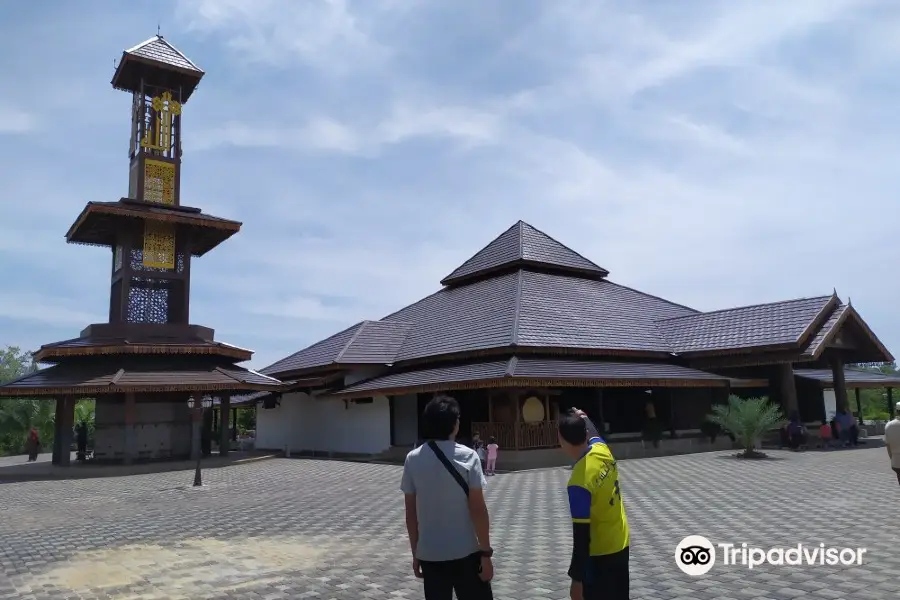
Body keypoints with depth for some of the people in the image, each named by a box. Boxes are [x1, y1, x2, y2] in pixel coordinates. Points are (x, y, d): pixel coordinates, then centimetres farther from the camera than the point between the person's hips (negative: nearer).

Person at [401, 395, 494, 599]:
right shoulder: (467, 457, -10)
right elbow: (478, 509, -11)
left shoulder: (413, 459, -2)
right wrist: (486, 552, -3)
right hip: (466, 553, -3)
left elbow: (410, 512, 3)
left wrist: (415, 552, 13)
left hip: (429, 554, 3)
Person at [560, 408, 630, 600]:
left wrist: (576, 579, -17)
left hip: (600, 555, -8)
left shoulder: (579, 484, -29)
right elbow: (593, 433, 17)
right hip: (621, 544, 8)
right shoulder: (602, 449, -10)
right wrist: (583, 418, 33)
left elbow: (581, 536, -24)